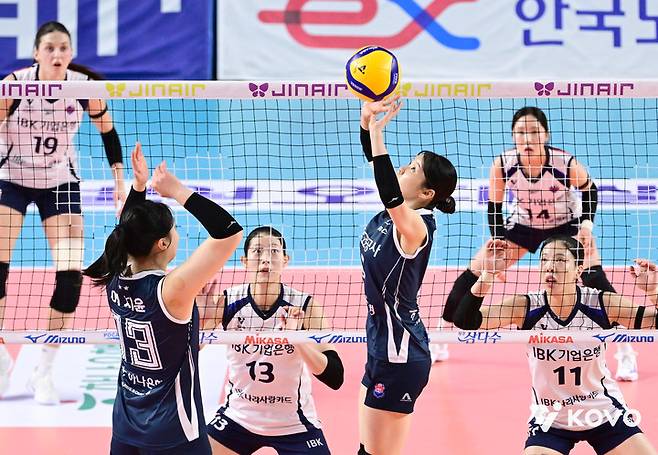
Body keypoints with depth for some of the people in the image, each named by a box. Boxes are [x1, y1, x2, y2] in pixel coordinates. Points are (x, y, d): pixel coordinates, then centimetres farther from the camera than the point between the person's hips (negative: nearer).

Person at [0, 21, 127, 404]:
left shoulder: (85, 85, -14)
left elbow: (108, 131, 2)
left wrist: (120, 181, -2)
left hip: (61, 182, 1)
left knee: (71, 276, -11)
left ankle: (45, 370, 5)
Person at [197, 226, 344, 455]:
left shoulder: (304, 306, -17)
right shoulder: (228, 302, -13)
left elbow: (334, 378, -20)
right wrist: (203, 315, -28)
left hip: (293, 424, -1)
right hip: (238, 417, 1)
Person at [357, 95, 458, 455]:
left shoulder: (415, 226, -20)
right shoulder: (397, 211, 3)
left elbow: (390, 195, -41)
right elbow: (374, 159, 8)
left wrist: (376, 133, -41)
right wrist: (366, 120, -10)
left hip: (400, 358, -9)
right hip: (384, 347, 9)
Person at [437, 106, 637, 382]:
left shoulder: (565, 162, -32)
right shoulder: (502, 165, -27)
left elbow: (589, 190, -9)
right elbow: (493, 208, -12)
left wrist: (587, 224, -22)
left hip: (566, 225, -2)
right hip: (522, 224, 2)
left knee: (595, 279, -22)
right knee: (474, 272, -6)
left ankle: (625, 352, -7)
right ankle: (439, 342, 11)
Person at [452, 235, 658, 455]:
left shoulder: (602, 304, -17)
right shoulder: (525, 307, -18)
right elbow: (465, 322, -28)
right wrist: (487, 274, -40)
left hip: (605, 414, 1)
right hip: (549, 420, -1)